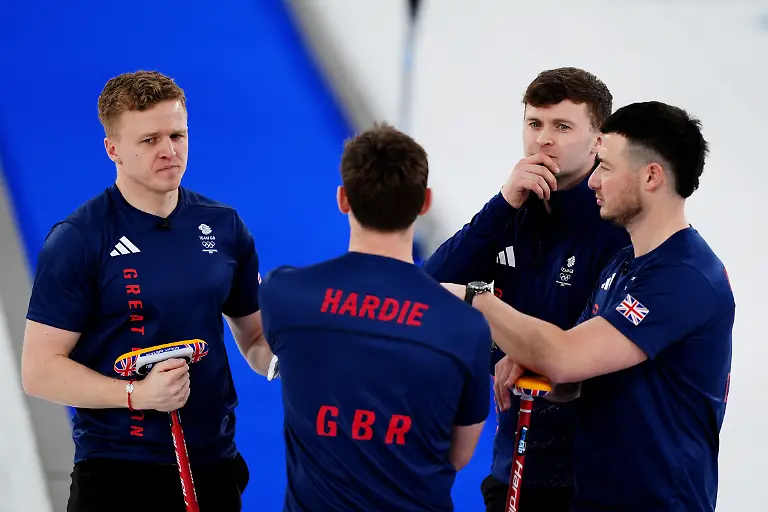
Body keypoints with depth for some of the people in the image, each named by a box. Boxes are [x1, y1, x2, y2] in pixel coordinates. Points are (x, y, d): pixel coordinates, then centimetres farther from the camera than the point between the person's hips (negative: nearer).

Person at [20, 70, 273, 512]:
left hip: (213, 462, 4)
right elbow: (40, 370, -10)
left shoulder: (225, 227, 5)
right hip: (114, 471, -4)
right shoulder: (77, 240, -8)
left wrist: (277, 357, -8)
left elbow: (255, 336, 14)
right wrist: (138, 394, -22)